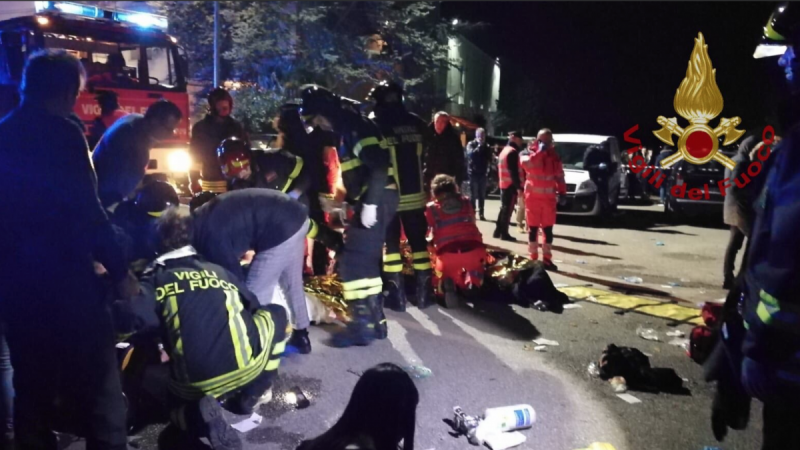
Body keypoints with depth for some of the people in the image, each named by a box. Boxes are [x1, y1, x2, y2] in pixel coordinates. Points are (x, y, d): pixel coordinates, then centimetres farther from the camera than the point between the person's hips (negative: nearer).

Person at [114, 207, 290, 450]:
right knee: (275, 313, 28)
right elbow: (252, 306, 32)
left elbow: (129, 318, -11)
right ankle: (251, 396, 20)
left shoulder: (155, 279, 9)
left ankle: (201, 415, -1)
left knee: (178, 407, 37)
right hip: (247, 367, 0)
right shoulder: (220, 271, 18)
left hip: (194, 385, 0)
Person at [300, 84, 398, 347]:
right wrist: (348, 201, 22)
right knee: (366, 260, 15)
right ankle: (375, 321, 23)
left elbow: (379, 165, -23)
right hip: (372, 201, 11)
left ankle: (363, 323, -4)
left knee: (353, 261, -10)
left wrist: (370, 203, -27)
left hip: (377, 201, -11)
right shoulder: (346, 130, 20)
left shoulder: (355, 127, -12)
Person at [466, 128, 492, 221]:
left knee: (482, 195, 7)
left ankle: (481, 213, 12)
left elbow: (489, 159, 6)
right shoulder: (471, 144, 0)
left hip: (483, 173, 3)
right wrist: (479, 146, -20)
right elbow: (470, 154, -18)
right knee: (473, 194, -1)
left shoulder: (487, 147, 8)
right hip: (473, 172, -3)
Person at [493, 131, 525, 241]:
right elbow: (514, 171, -20)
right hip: (511, 185, -10)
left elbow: (499, 168, 21)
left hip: (503, 184, 10)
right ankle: (504, 233, -2)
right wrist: (519, 186, -20)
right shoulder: (513, 152, -14)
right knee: (508, 209, -5)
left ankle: (498, 231, 18)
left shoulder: (504, 150, 17)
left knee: (504, 208, 15)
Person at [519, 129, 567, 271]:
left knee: (548, 229, 5)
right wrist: (539, 151, -22)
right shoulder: (529, 152, -2)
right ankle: (533, 258, 10)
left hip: (549, 197, 3)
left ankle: (547, 259, 12)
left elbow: (559, 175, 13)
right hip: (533, 197, -3)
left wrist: (562, 192, 5)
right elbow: (526, 163, -24)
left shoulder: (554, 155, 10)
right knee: (533, 228, 2)